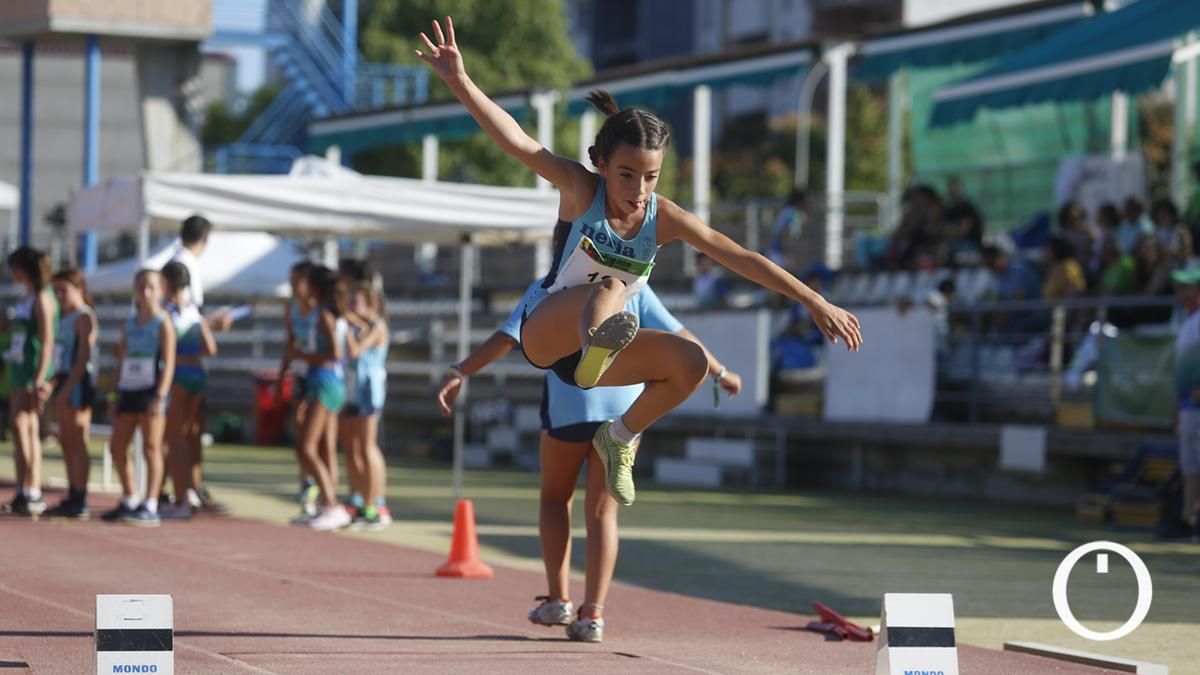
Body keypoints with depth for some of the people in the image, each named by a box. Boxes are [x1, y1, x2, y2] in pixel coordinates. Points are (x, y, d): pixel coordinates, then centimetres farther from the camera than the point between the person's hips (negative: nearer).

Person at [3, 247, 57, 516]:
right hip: (19, 366, 9)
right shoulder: (25, 299, 17)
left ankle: (33, 493, -20)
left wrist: (40, 379, -22)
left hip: (34, 371, -9)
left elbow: (47, 342, -17)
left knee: (23, 426, -17)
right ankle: (22, 494, 8)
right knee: (21, 429, 6)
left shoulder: (42, 299, -11)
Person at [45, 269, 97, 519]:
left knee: (78, 442, -8)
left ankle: (81, 502, -8)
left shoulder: (84, 317, -10)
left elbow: (83, 357, -18)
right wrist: (56, 382, 11)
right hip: (64, 381, 9)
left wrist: (67, 388, -23)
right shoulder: (66, 318, 17)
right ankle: (73, 499, 16)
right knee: (67, 442, 11)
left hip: (78, 382, -9)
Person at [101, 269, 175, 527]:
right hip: (128, 389, 7)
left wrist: (160, 396, -19)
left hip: (150, 390, -7)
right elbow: (121, 360, 17)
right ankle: (129, 501, 19)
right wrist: (116, 394, 11)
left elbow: (169, 363, -11)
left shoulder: (162, 323, -4)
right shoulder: (130, 324, 15)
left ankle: (150, 507, -4)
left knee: (151, 447, -4)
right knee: (117, 447, 7)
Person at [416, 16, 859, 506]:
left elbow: (743, 260, -10)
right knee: (610, 288, -32)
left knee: (690, 362, -20)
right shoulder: (580, 190, -15)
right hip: (545, 334, -4)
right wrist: (460, 81, -44)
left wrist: (816, 304, -12)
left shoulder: (664, 218, -9)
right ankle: (599, 343, -67)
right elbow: (516, 141, -29)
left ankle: (621, 438, 1)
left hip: (597, 348, 4)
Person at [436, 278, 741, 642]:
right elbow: (679, 336, 14)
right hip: (624, 407, 2)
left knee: (555, 498, 19)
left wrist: (460, 372, -9)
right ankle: (593, 613, -1)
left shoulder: (548, 288, 8)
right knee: (603, 511, 7)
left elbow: (507, 337, -5)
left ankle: (558, 600, 12)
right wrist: (720, 373, 27)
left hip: (569, 405, -2)